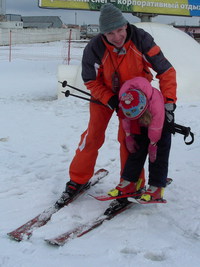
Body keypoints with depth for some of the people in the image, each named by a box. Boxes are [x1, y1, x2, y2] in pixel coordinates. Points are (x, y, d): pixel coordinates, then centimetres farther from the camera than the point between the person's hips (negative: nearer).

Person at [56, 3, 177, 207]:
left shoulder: (141, 39, -29)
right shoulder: (95, 48, -29)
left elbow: (165, 70, -24)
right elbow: (91, 81, -14)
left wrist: (169, 102, -33)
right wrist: (111, 101, -26)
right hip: (104, 93, 0)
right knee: (93, 135, -1)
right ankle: (78, 180, 15)